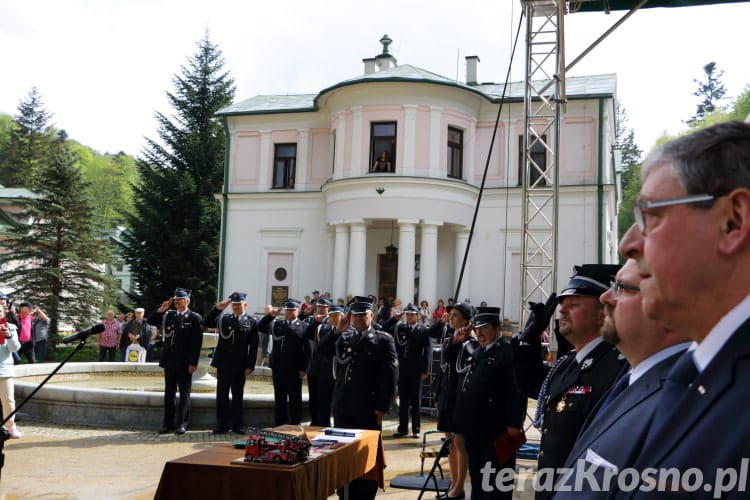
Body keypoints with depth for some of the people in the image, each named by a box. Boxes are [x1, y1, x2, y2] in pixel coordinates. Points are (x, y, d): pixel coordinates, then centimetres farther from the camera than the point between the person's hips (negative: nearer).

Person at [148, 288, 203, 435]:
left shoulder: (195, 318, -6)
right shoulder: (168, 315, 9)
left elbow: (197, 343, -9)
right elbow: (150, 321, 7)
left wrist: (193, 363, -13)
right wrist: (161, 309, -6)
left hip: (184, 362, -5)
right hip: (169, 360, 5)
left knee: (184, 393, 3)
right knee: (169, 393, 10)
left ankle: (182, 423, 7)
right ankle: (168, 423, 16)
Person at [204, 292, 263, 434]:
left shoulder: (251, 322, -1)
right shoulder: (223, 318, 7)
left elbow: (253, 346, -3)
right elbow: (207, 323, -4)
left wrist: (250, 366, -8)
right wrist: (218, 309, -12)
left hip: (240, 366, -2)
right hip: (223, 364, 2)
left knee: (238, 395, 7)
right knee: (222, 395, 5)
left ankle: (237, 425, 15)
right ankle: (222, 424, 13)